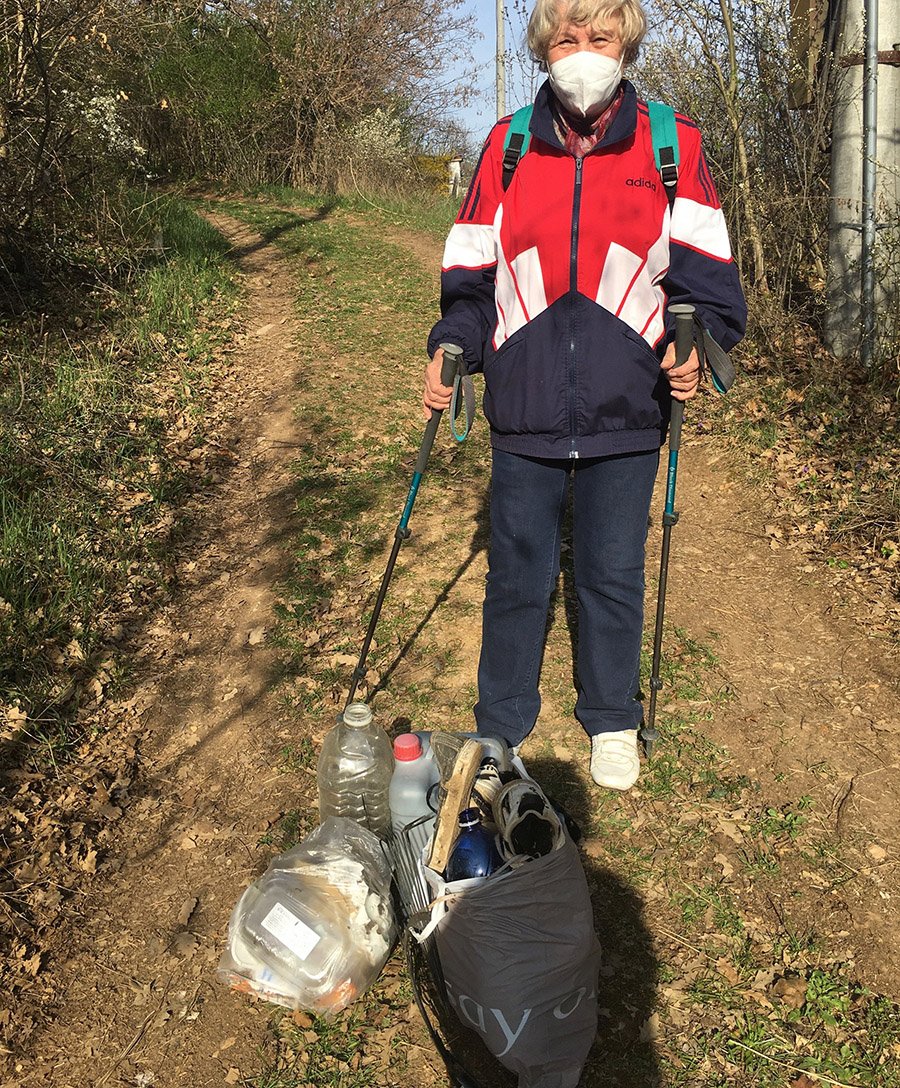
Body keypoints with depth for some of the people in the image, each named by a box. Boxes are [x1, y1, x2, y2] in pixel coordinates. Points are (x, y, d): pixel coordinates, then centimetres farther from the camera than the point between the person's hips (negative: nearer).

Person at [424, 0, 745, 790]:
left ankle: (613, 723, 34)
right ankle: (502, 726, 30)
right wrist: (451, 348, -7)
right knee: (517, 575, 10)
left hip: (625, 411, 0)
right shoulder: (506, 147, 6)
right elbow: (471, 273, 9)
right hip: (526, 409, 1)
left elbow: (704, 270, 2)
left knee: (614, 575, 12)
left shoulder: (672, 145, 2)